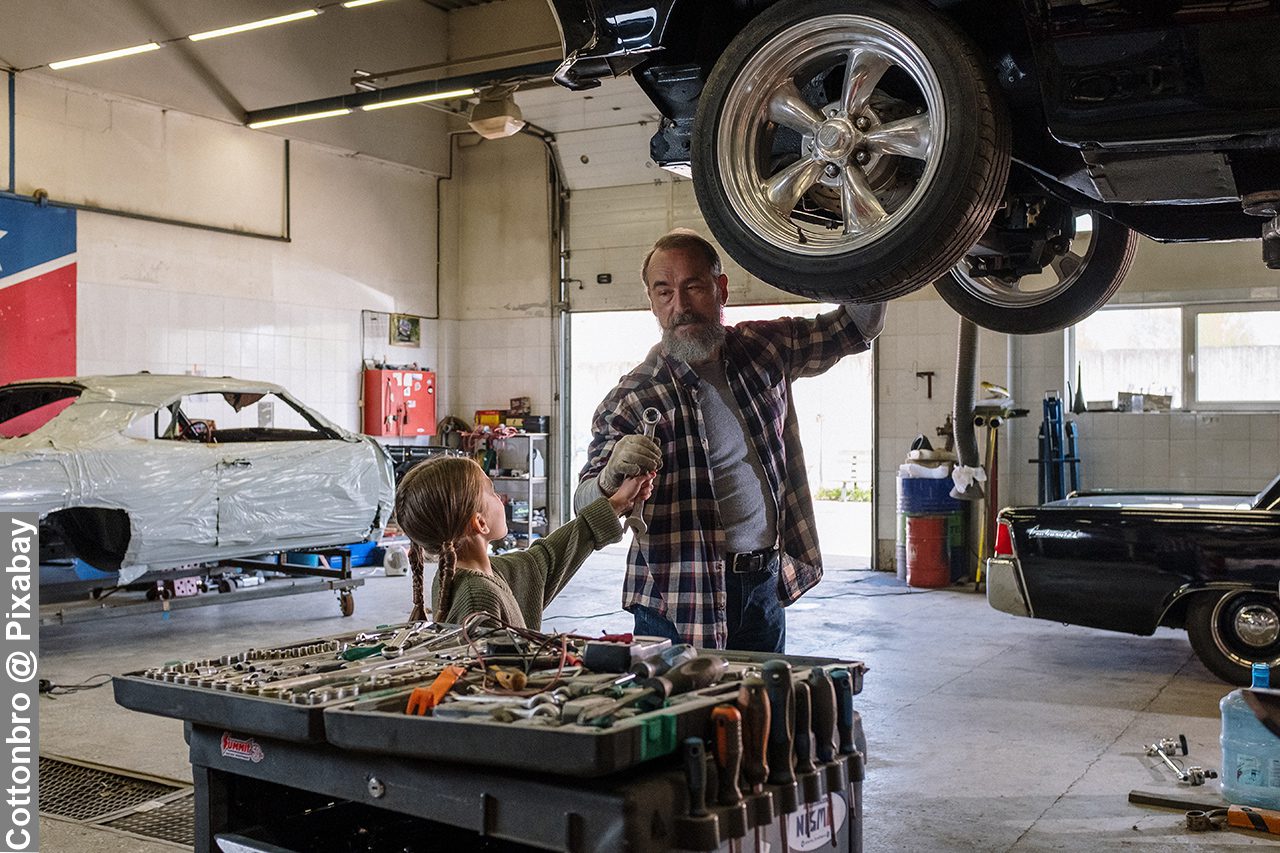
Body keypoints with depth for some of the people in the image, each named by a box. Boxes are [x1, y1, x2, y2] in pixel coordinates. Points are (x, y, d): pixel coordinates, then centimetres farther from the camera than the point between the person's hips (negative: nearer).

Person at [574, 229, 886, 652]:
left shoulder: (763, 350, 4)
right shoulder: (633, 398, -10)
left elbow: (857, 328, 16)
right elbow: (586, 507, -12)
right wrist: (610, 477, -36)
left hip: (766, 585, 4)